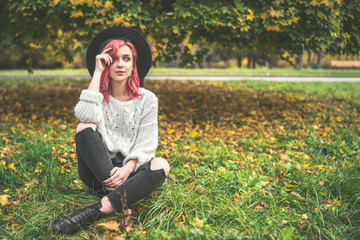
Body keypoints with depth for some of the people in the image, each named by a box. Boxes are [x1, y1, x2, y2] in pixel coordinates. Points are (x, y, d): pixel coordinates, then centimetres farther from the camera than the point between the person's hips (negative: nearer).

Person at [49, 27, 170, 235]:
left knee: (161, 166, -32)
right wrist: (97, 72, -13)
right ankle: (116, 194, -32)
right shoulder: (99, 95, 4)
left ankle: (97, 211, -42)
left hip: (131, 169, 0)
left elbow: (144, 146, -2)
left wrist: (127, 170, -22)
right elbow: (86, 116, -21)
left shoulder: (147, 100, 4)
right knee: (85, 128, -26)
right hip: (98, 169, 0)